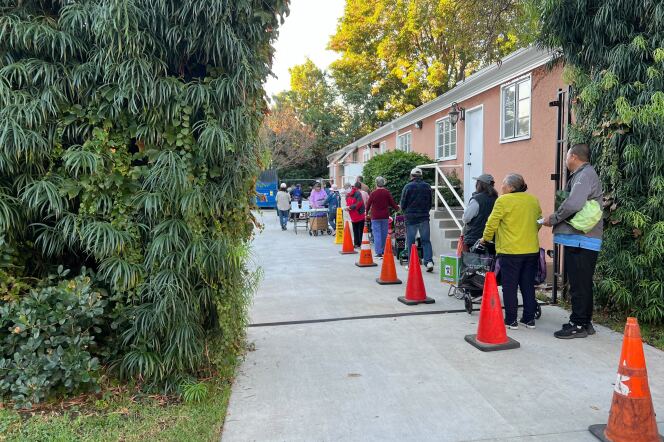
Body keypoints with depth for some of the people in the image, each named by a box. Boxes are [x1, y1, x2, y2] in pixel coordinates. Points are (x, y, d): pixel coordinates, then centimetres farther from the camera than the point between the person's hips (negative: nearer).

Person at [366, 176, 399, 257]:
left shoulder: (373, 193, -6)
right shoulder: (387, 193, -2)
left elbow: (368, 205, 1)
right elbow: (392, 203, 3)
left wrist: (367, 212, 20)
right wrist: (397, 208, 24)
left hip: (375, 217, -2)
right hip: (385, 217, 2)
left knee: (377, 234, -2)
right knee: (384, 234, 13)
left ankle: (379, 252, -8)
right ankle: (383, 250, 20)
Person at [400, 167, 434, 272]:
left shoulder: (408, 187, -7)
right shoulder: (427, 187, 5)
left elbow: (403, 204, -3)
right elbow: (430, 203, 10)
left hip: (411, 217, -3)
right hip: (424, 217, 3)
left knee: (410, 242, 5)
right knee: (426, 240, 8)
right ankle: (429, 261, -4)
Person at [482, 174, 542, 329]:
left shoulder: (503, 201, -10)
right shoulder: (533, 200, 8)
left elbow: (492, 223, -9)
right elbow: (539, 222, 18)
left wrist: (486, 238, 8)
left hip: (510, 251, -6)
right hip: (532, 250, 6)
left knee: (510, 287, 4)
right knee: (528, 286, 14)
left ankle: (511, 320, 9)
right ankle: (529, 319, 21)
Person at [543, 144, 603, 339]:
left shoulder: (585, 174, -13)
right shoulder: (580, 175, 19)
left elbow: (573, 204, -26)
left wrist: (553, 219, -13)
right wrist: (555, 219, 4)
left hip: (580, 240, -10)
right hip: (578, 238, 10)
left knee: (579, 284, -3)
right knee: (581, 284, 16)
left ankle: (578, 325, 5)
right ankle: (585, 322, 25)